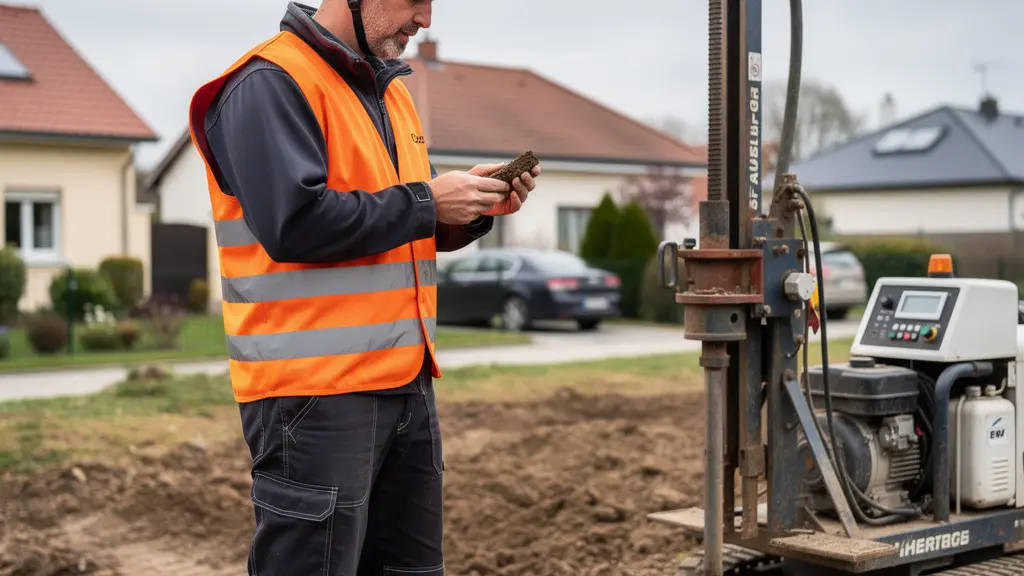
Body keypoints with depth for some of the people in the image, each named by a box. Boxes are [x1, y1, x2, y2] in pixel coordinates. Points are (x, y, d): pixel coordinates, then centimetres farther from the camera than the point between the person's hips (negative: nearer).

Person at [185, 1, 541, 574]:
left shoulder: (391, 92, 18)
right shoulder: (269, 85, -11)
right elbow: (295, 222, -23)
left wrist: (475, 207, 3)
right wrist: (427, 201, -14)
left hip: (406, 382, 9)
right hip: (315, 392, -9)